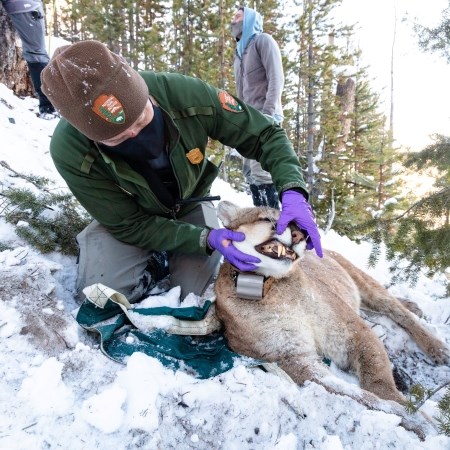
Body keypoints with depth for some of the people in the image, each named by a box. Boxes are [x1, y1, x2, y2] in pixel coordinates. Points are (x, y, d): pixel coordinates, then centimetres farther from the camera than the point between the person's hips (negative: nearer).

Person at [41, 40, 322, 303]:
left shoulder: (188, 95, -33)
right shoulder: (70, 151, -33)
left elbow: (263, 134, -20)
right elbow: (129, 225, -24)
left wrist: (293, 190, -38)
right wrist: (206, 239, -35)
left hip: (190, 206, 2)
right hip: (126, 218, -1)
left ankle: (167, 257, 23)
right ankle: (150, 259, 11)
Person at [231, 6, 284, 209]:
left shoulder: (263, 41, 3)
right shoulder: (239, 52, 26)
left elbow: (276, 79, -10)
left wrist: (268, 114, -21)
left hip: (265, 119, -9)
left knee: (261, 172, -19)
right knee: (250, 172, 7)